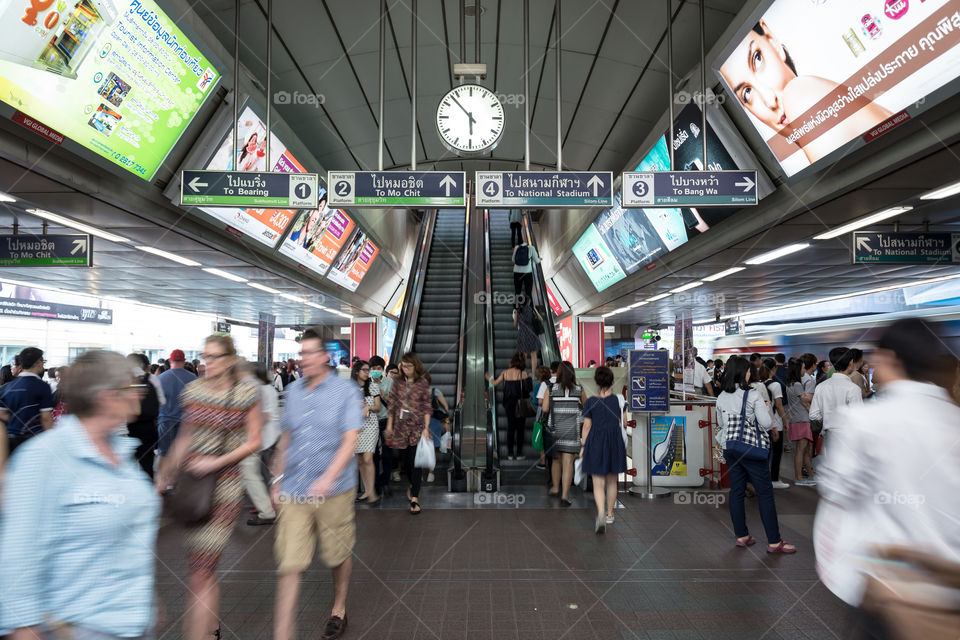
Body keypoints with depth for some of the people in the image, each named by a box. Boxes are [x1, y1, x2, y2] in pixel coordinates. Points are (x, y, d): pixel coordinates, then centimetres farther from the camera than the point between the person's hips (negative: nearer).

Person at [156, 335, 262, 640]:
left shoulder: (246, 393, -6)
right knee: (205, 571, 15)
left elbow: (253, 443, -3)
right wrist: (165, 475, 15)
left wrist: (217, 462, -14)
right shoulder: (192, 390, 5)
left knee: (200, 575, -5)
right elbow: (184, 438, 14)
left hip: (225, 486, -4)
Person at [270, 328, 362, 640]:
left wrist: (329, 478, -26)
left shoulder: (346, 390, -6)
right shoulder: (293, 390, 8)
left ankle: (339, 610, 39)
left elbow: (350, 441, -13)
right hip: (294, 491, 3)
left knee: (339, 555, 14)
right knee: (289, 564, -1)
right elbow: (286, 438, 17)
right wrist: (278, 481, 17)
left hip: (334, 490, -3)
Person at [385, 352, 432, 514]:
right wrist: (389, 425, 8)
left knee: (416, 461, -7)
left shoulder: (423, 383, -3)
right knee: (404, 461, 10)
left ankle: (414, 498, -5)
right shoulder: (398, 382, 5)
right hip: (401, 427, 3)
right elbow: (392, 405, 9)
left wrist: (426, 427, -9)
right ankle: (414, 485, 37)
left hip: (417, 427, -3)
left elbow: (427, 407, -3)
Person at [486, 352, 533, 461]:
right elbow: (529, 388, -10)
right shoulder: (523, 373, -10)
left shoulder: (505, 372, 0)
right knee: (520, 428, 5)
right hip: (520, 403, -3)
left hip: (509, 403, 3)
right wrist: (529, 378, 5)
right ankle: (519, 453, 5)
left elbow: (495, 383, 7)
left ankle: (510, 453, 11)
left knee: (510, 427, 10)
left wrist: (489, 378, 26)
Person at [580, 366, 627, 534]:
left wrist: (583, 447, 3)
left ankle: (601, 514, -19)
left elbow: (587, 427, -5)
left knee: (598, 483, 2)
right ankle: (610, 514, 30)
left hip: (595, 444, -2)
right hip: (615, 444, 2)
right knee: (611, 481, 18)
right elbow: (624, 423, 4)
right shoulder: (619, 400, -4)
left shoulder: (590, 402, -8)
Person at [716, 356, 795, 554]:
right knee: (765, 494, 3)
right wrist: (767, 408, 3)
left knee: (736, 491, 11)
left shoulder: (721, 397, 3)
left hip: (729, 448, 5)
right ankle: (774, 542, 8)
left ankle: (741, 536, 19)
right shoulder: (753, 396, -13)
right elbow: (767, 423, -14)